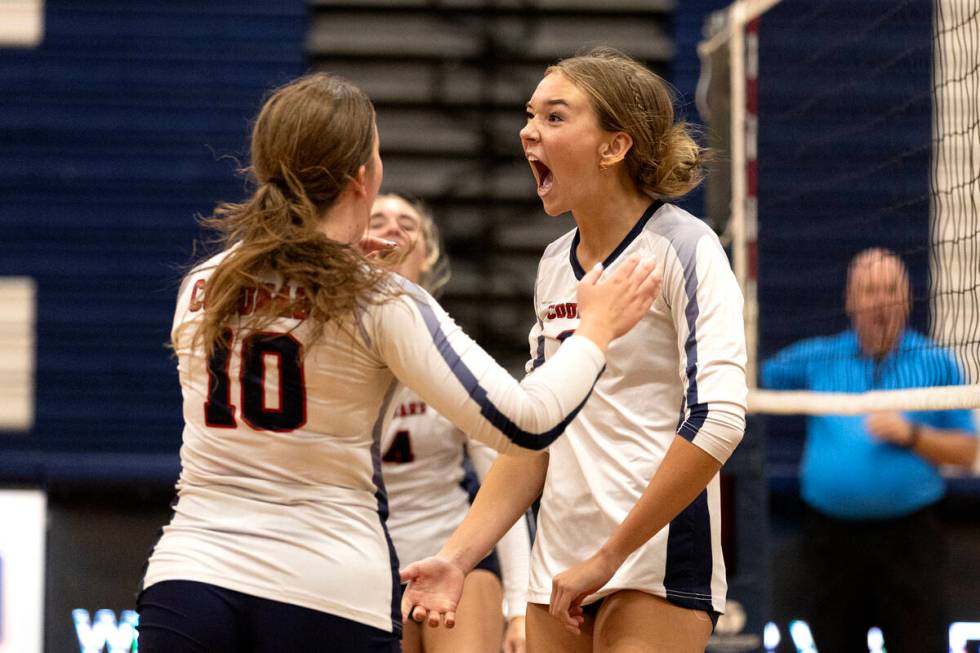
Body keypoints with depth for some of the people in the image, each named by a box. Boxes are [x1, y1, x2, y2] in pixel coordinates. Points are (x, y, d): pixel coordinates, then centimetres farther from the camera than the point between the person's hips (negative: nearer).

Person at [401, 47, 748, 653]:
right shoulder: (555, 263, 13)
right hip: (560, 566, 7)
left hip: (657, 558, -7)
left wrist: (609, 556, -17)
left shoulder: (682, 246, -8)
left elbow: (717, 419, -19)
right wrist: (458, 556, 7)